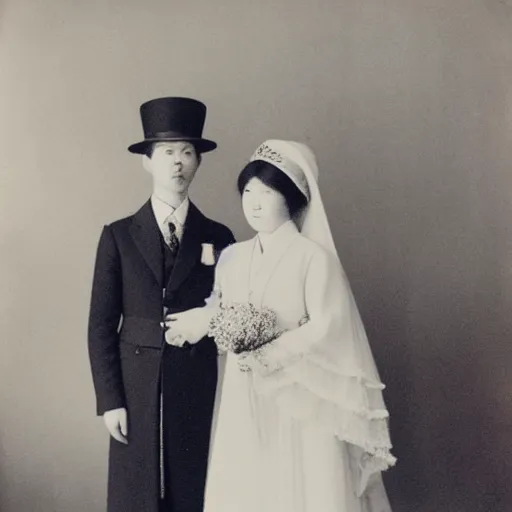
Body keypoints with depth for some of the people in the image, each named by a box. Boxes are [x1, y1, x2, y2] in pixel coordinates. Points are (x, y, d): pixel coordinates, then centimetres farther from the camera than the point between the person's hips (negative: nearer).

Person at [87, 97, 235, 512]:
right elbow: (101, 324, -1)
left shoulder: (218, 238, 3)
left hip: (197, 386, 1)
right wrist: (109, 400, -5)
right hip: (136, 385, 0)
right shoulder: (118, 236, 1)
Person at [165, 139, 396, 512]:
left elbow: (326, 330, -15)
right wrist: (199, 320, -2)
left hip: (299, 400, -5)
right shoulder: (233, 257, 6)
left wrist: (267, 356, -19)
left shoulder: (314, 258, -12)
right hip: (245, 398, 5)